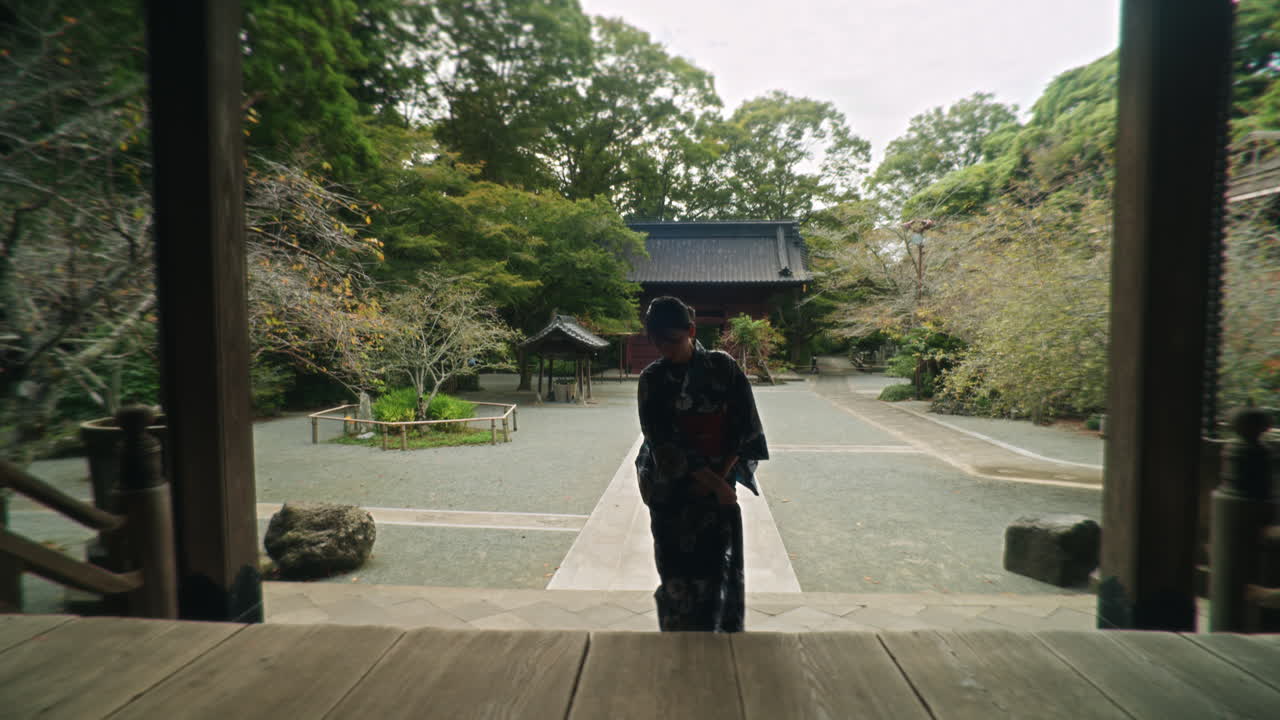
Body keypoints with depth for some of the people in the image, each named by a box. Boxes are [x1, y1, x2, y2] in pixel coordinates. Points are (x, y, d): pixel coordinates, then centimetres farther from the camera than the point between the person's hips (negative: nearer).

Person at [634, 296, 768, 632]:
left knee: (721, 567, 4)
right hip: (672, 491, 0)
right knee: (679, 572, 3)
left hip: (721, 484, 1)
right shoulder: (653, 379, -5)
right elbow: (664, 444, -10)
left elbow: (745, 427, -2)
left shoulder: (723, 367, -3)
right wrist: (714, 483, -15)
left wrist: (720, 476, -9)